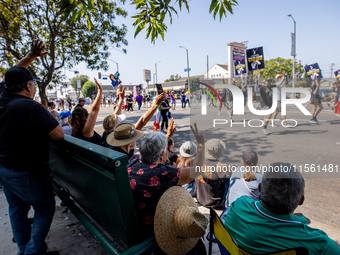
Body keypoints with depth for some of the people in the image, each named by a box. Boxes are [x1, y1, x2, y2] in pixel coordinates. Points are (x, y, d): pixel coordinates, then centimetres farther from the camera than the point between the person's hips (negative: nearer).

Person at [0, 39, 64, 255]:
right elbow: (59, 135, -22)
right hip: (27, 172, -8)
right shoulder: (32, 107, -25)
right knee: (45, 209, 12)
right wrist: (48, 119, -4)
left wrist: (31, 56, 12)